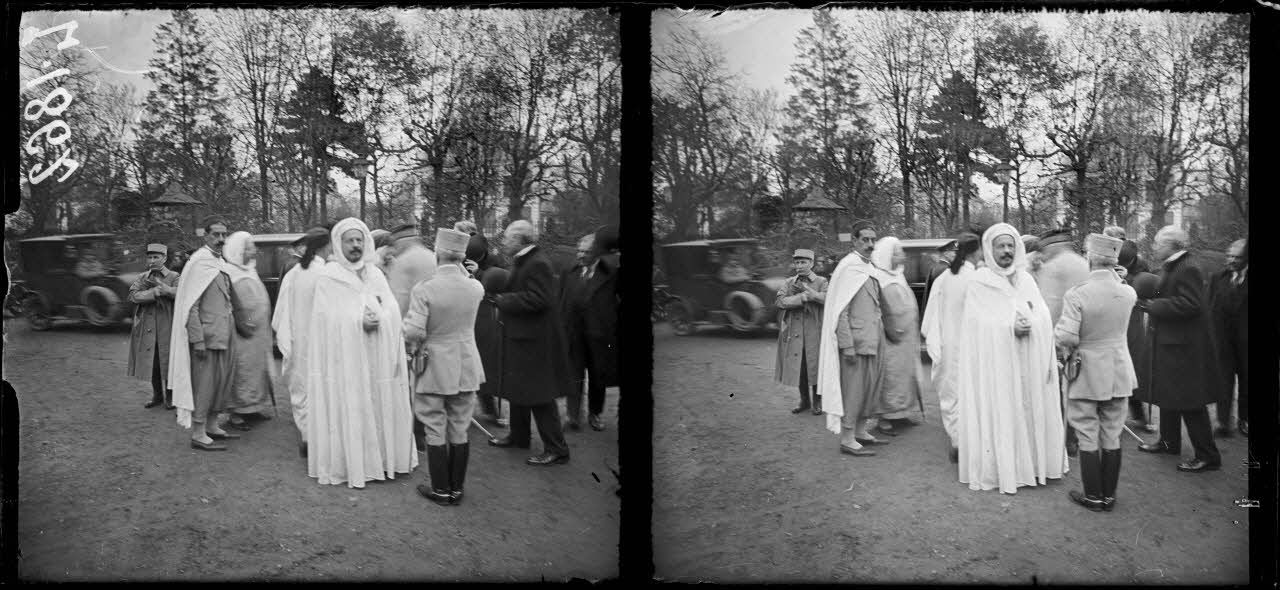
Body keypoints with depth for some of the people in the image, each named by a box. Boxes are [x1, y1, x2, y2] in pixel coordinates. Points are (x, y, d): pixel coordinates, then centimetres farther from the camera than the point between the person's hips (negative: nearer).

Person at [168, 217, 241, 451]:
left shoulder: (221, 263, 13)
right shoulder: (199, 262, -13)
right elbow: (190, 305, -17)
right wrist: (198, 340, -20)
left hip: (224, 335, 9)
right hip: (206, 336, -9)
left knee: (223, 380, 14)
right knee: (204, 382, -3)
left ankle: (212, 427, 27)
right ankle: (198, 435, 4)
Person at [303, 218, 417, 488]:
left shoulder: (375, 275, 12)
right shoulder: (328, 276, -1)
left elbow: (393, 311, 4)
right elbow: (331, 318, -9)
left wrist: (377, 318, -16)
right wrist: (360, 320, -18)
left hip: (377, 356, 4)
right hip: (343, 356, -4)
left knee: (379, 406, 6)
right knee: (346, 408, -3)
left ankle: (382, 458, 14)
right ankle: (348, 463, 3)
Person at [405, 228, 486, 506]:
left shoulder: (424, 289, -18)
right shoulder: (475, 288, -5)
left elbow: (413, 332, -20)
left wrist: (414, 345, -1)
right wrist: (460, 267, 18)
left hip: (433, 368, -4)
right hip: (466, 368, 4)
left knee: (436, 431, 7)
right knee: (459, 430, 12)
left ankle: (441, 490, 12)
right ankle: (457, 488, 19)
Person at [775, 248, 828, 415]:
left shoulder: (821, 282, 4)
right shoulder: (789, 282, 11)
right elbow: (779, 301, -6)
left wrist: (813, 294, -30)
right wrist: (801, 298, -17)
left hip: (814, 333, -3)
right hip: (793, 334, 3)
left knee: (814, 366, 1)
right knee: (798, 368, 8)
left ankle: (817, 402, 15)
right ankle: (804, 400, 23)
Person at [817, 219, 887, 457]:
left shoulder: (870, 268, 12)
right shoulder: (848, 267, -13)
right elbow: (840, 310, -17)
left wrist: (879, 338, 16)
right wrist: (847, 345, -20)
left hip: (873, 340, 9)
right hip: (855, 340, -9)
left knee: (870, 387, 14)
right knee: (853, 388, -4)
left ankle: (860, 432, 25)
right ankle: (847, 440, 1)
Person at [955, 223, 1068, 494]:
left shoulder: (1026, 280, 12)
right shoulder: (979, 282, -1)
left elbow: (1044, 317, 7)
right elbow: (980, 324, -9)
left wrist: (1028, 324, -12)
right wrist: (1010, 327, -20)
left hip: (1029, 360, 4)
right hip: (995, 362, -4)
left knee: (1030, 409, 5)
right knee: (999, 413, -3)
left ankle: (1033, 462, 14)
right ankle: (1000, 468, 2)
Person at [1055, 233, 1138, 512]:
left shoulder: (1077, 295, -20)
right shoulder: (1128, 293, -6)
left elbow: (1066, 337, -22)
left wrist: (1065, 351, -3)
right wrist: (1115, 275, 16)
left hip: (1086, 373, -4)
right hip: (1118, 372, 4)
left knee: (1088, 437, 6)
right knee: (1112, 436, 12)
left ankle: (1094, 496, 11)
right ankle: (1109, 494, 19)